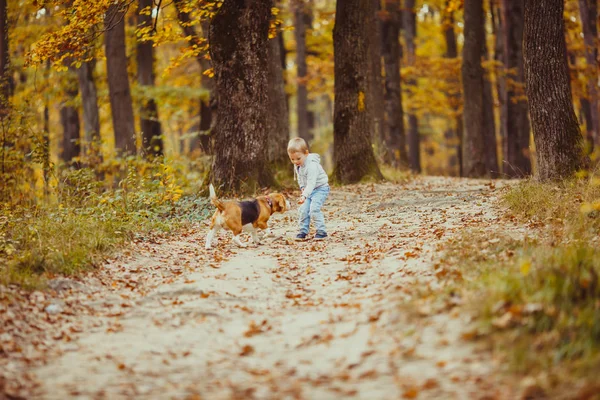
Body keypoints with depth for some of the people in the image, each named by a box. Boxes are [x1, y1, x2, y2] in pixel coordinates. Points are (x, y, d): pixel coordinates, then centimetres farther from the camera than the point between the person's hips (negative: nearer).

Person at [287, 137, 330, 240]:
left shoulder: (312, 165, -32)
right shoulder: (297, 165, -4)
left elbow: (311, 182, -38)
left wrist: (304, 195, -47)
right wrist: (302, 188, -2)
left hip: (320, 188, -8)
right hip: (309, 189, 8)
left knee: (314, 209, -21)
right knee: (303, 210, -1)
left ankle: (321, 232, -13)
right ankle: (303, 231, 11)